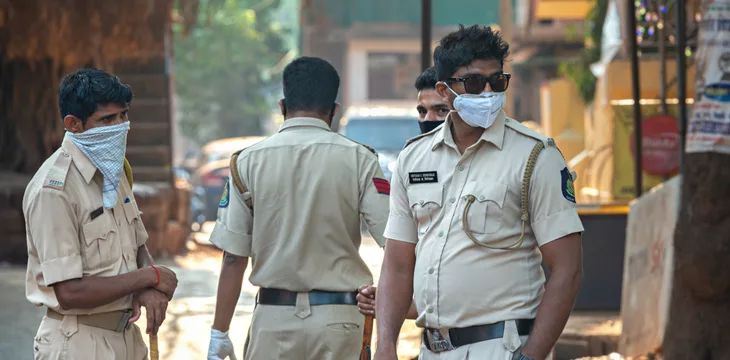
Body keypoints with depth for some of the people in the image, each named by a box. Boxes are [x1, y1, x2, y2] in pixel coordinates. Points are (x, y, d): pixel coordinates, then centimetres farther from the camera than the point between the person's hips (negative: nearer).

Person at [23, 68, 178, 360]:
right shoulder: (54, 189, -19)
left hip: (126, 335, 8)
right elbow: (69, 292, -23)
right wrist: (149, 277, -14)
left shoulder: (114, 170, 8)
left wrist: (150, 289, -6)